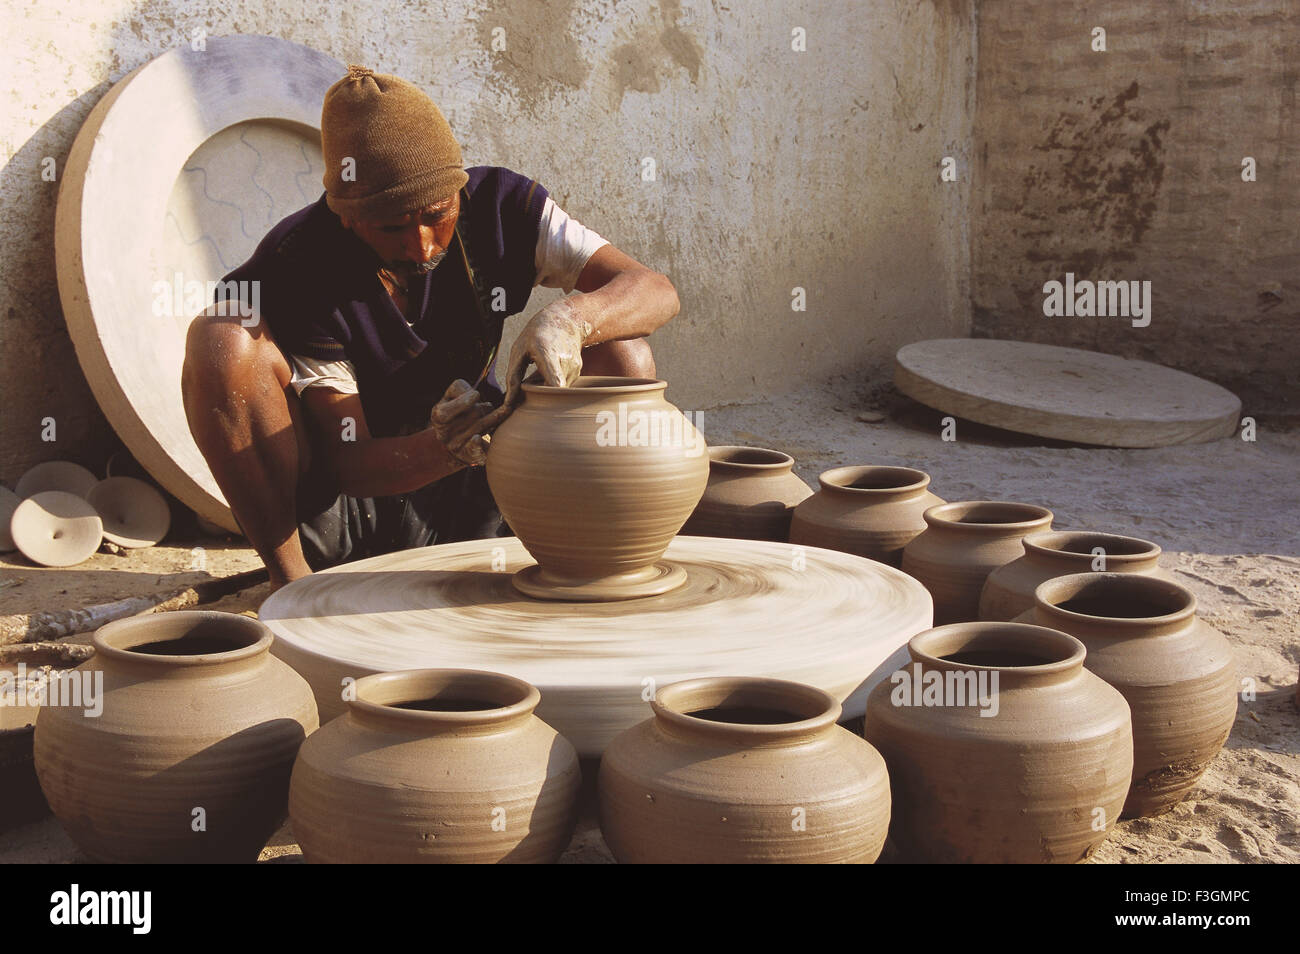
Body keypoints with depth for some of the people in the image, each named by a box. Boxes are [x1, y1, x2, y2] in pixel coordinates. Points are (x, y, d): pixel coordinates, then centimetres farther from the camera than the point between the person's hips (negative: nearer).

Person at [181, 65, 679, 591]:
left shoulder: (499, 205, -13)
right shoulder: (295, 271, -22)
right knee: (221, 341, -30)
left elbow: (655, 290, -18)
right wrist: (442, 448, -43)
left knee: (623, 358, -18)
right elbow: (348, 464, -21)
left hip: (460, 489, 3)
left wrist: (569, 318, -40)